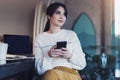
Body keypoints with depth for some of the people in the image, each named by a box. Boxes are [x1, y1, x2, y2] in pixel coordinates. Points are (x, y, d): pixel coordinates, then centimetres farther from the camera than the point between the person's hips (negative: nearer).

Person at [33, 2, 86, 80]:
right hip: (49, 73, -1)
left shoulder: (71, 34, 12)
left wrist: (70, 56, -9)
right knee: (51, 73, -33)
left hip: (71, 74, 1)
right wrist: (48, 56, -13)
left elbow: (82, 63, 9)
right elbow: (38, 67, 4)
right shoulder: (40, 38, 10)